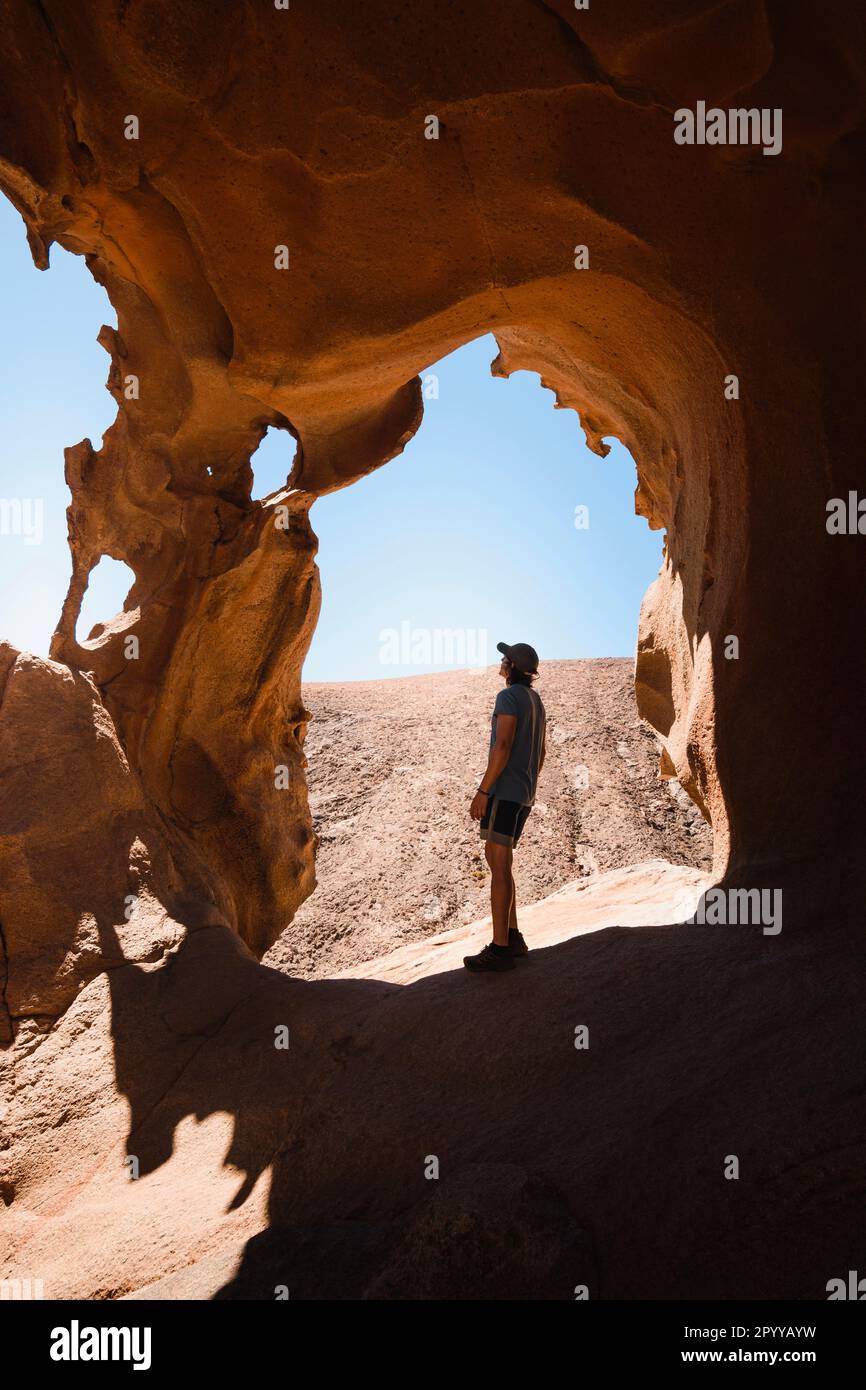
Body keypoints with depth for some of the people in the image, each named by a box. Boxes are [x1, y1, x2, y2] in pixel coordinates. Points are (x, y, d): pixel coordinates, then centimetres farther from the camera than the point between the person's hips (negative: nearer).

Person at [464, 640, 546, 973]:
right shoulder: (535, 701, 18)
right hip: (524, 795, 10)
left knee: (499, 866, -8)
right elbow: (540, 753, 22)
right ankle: (512, 936, 20)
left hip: (503, 791, -10)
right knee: (496, 858, 18)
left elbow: (502, 747, -20)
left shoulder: (509, 697, -12)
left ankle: (500, 949, -8)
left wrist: (482, 791, -18)